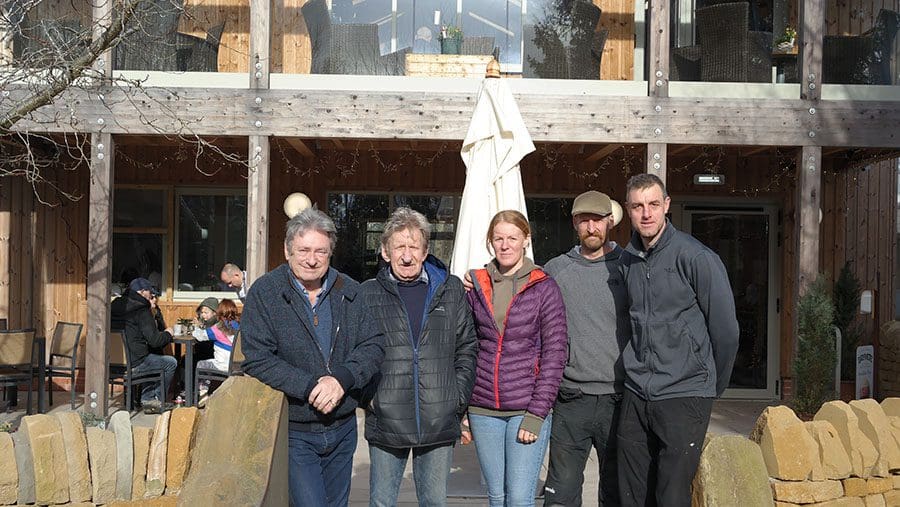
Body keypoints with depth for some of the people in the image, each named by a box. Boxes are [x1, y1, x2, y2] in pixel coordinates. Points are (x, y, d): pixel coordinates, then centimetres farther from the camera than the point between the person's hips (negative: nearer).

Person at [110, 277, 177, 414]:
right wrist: (168, 334, 3)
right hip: (133, 364, -9)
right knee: (171, 363, 10)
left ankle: (147, 398, 28)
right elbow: (154, 340, -17)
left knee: (156, 356, 31)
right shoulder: (141, 310, -15)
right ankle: (158, 401, 22)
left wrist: (153, 310, 15)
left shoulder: (115, 306, 12)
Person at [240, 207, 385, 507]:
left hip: (343, 429, 5)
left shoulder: (348, 291, 4)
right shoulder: (265, 293, -8)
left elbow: (373, 345, 1)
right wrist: (310, 386, -22)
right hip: (294, 433, -4)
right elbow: (256, 359, -14)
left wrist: (342, 378, -18)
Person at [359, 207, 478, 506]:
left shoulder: (451, 290, 5)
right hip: (386, 423, -1)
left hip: (440, 425, 1)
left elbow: (466, 348, 9)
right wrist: (367, 397, -5)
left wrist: (459, 398, 1)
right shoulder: (367, 295, 1)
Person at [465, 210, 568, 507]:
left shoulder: (544, 288, -2)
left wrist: (536, 414, -11)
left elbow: (554, 354, -5)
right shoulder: (476, 286, 7)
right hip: (483, 409, 3)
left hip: (527, 408, -3)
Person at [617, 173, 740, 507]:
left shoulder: (696, 258, -10)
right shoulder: (627, 261, 8)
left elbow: (725, 329, -6)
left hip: (684, 396, -5)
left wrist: (713, 386, 4)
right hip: (635, 397, 6)